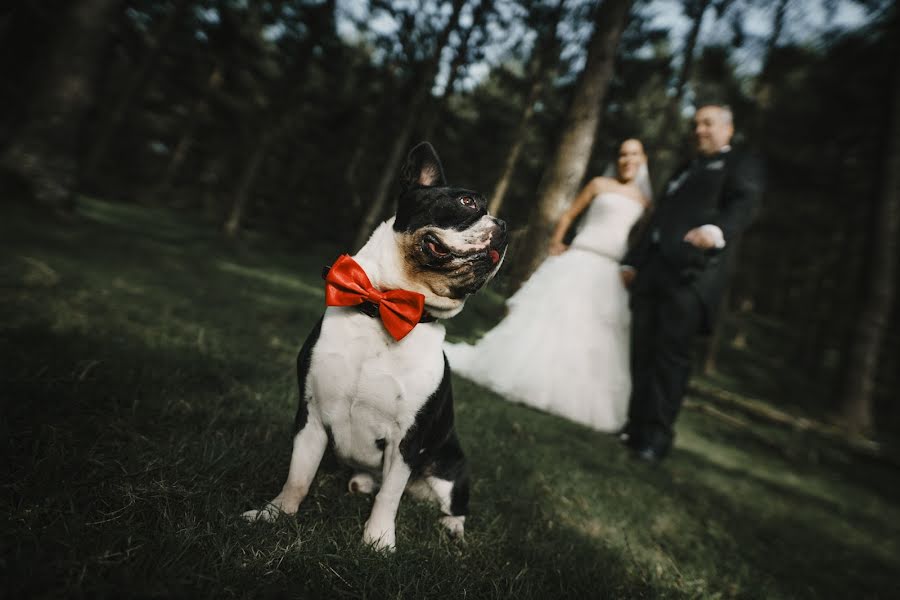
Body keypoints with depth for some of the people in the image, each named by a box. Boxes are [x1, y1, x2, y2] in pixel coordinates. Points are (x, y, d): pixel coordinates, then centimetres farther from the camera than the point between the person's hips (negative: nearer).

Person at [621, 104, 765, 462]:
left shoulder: (742, 164, 10)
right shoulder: (684, 171, 32)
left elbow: (744, 205, -11)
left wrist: (717, 229, -32)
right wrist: (632, 260, 24)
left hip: (692, 273, -7)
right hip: (652, 271, 7)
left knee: (671, 354, -9)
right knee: (641, 352, 4)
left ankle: (657, 436, -2)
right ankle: (637, 426, 11)